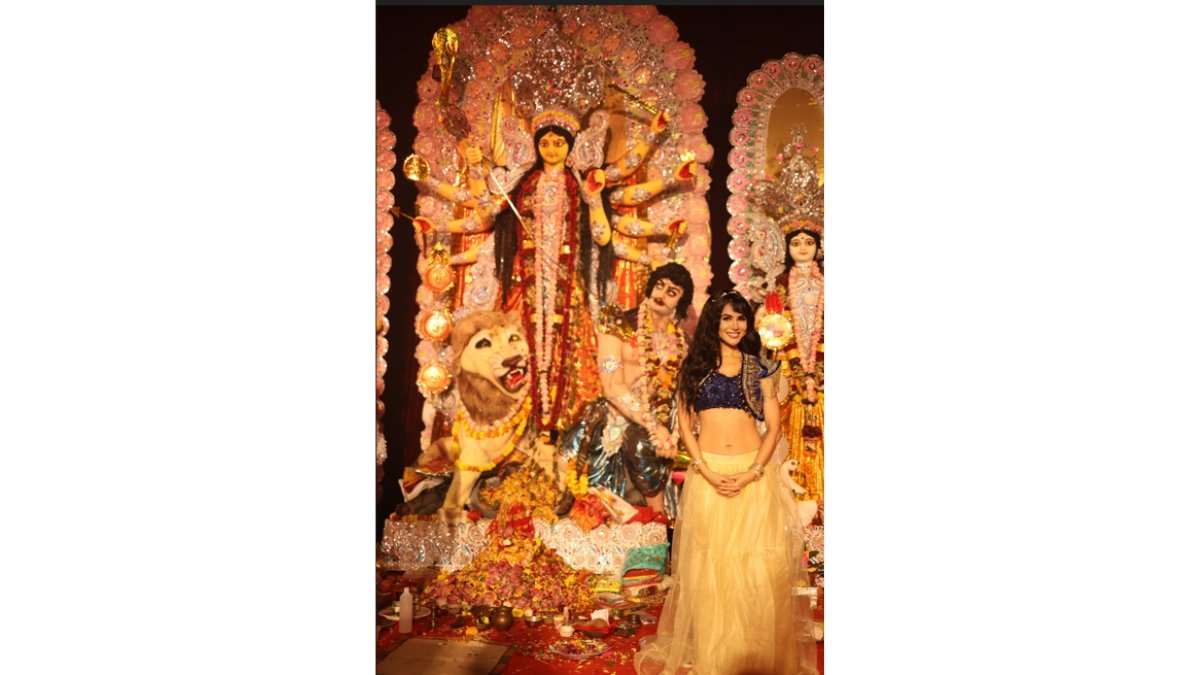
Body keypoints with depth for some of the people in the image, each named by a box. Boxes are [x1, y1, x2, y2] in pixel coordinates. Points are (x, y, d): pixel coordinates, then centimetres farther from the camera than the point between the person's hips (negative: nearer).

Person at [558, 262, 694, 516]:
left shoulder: (681, 342, 8)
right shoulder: (618, 324, -6)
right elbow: (613, 387, -15)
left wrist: (672, 435, -10)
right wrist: (655, 426, -17)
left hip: (651, 439, 4)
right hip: (611, 432, -3)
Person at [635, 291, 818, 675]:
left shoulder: (759, 368, 8)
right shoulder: (695, 366, 7)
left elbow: (773, 426, 4)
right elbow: (685, 424, 4)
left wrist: (752, 473, -10)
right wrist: (707, 471, -9)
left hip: (754, 476, 0)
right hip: (708, 474, 0)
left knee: (758, 567, 0)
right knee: (710, 564, 4)